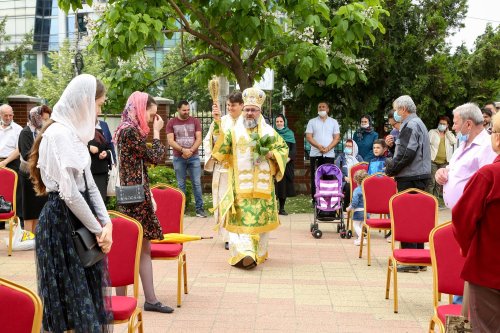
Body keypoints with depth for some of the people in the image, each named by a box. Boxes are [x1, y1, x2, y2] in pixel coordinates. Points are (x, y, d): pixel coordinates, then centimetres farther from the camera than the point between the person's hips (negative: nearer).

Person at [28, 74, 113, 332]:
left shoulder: (74, 132, 12)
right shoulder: (59, 134, -17)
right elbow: (69, 193, -20)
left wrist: (106, 222, 1)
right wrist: (98, 229, -11)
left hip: (79, 219, 9)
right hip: (61, 222, -9)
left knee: (88, 293, 13)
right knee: (70, 299, 1)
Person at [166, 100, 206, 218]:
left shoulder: (195, 121, 4)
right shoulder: (171, 123, 2)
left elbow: (199, 139, -1)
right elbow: (170, 141, -5)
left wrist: (190, 151, -14)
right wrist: (183, 150, -18)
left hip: (194, 157, 1)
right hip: (178, 158, 0)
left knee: (197, 183, 0)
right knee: (181, 185, 6)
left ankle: (199, 208, 5)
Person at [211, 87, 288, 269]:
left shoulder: (269, 132, 10)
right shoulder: (233, 131, 7)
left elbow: (284, 149, 15)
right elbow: (220, 151, -4)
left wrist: (271, 154, -5)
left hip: (262, 186, 2)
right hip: (241, 186, -1)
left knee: (261, 218, 4)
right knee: (242, 218, -9)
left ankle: (259, 253, 11)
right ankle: (245, 252, -10)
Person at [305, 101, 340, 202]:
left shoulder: (333, 122, 11)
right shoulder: (312, 122, 9)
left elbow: (337, 138, 4)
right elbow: (308, 137, 0)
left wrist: (328, 148, -12)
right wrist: (319, 146, -14)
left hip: (329, 154, 0)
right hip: (315, 154, 0)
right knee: (315, 177, 0)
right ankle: (315, 200, 5)